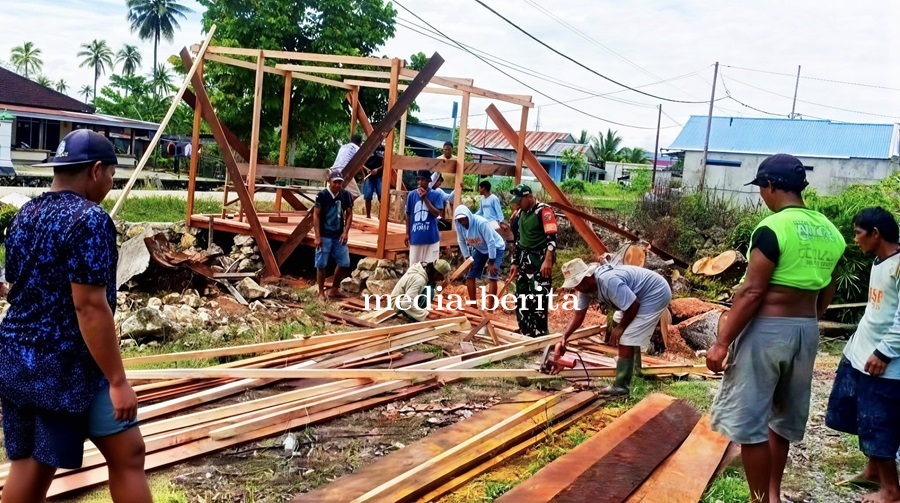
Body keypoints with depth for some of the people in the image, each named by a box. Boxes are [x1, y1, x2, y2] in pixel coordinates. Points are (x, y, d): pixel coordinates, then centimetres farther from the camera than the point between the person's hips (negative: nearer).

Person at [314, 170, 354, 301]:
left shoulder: (345, 195, 1)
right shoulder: (322, 195, -8)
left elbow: (349, 214, 7)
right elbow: (316, 216, -7)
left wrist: (346, 232, -5)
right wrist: (317, 236, -12)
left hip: (339, 236, 4)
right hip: (324, 236, -4)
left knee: (344, 263, 5)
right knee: (321, 264, 1)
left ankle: (335, 289, 22)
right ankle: (321, 292, 12)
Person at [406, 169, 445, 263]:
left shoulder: (436, 195, -2)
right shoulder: (411, 195, 4)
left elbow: (436, 213, -11)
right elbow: (408, 215, 10)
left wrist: (425, 198, -16)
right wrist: (407, 233, 9)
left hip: (431, 237, -2)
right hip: (415, 236, 2)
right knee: (414, 264, 8)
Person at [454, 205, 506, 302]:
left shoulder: (481, 223, -35)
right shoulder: (459, 225, -17)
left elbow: (491, 242, -30)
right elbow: (461, 242, 0)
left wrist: (491, 263, -27)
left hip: (496, 248, -6)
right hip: (480, 249, 7)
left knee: (492, 277, -19)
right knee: (470, 276, 4)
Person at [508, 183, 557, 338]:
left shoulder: (544, 211, -11)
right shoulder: (521, 213, 14)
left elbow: (551, 238, -18)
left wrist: (548, 261, -26)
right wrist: (515, 262, 20)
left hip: (539, 261, -9)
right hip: (524, 260, 9)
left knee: (538, 299, -10)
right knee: (522, 298, 12)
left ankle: (539, 336, -4)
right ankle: (525, 333, 21)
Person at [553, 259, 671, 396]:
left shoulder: (609, 282, -35)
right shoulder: (585, 286, -4)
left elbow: (633, 306, -28)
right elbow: (578, 315, 1)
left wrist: (621, 327, -14)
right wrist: (564, 337, -10)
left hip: (656, 295, -10)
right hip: (642, 294, 10)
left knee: (625, 338, -14)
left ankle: (621, 387, -9)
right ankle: (635, 369, 49)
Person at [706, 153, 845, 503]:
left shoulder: (772, 228, -16)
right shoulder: (830, 232, 7)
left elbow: (752, 292, -19)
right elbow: (825, 295, 14)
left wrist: (722, 342, -15)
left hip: (766, 330, -8)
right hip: (807, 331, 8)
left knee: (748, 420, 2)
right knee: (782, 416, 21)